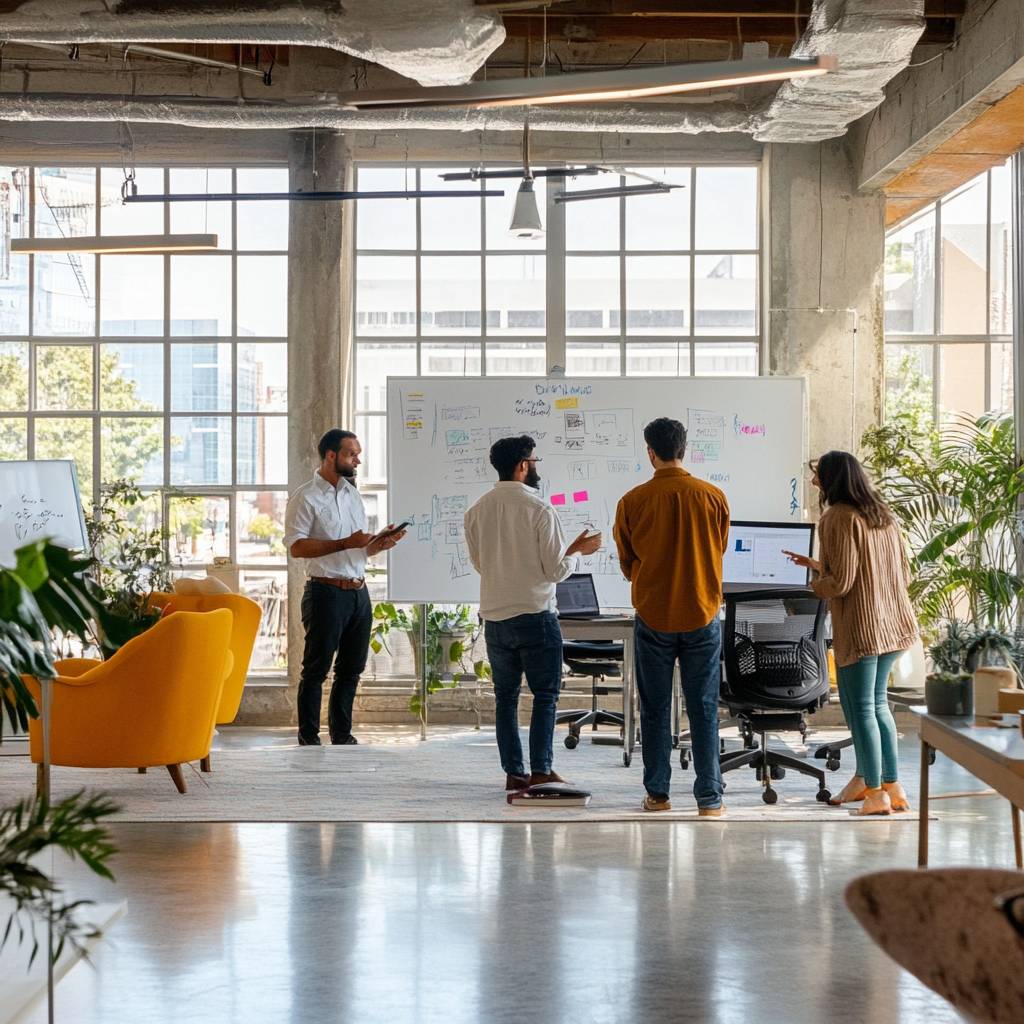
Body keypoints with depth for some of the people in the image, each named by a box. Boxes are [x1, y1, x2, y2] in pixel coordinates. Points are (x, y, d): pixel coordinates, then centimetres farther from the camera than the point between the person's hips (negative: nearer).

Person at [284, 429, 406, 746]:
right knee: (316, 669, -2)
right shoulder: (306, 498, -6)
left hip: (358, 592, 7)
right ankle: (308, 739, 4)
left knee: (351, 669, 11)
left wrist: (380, 542, 0)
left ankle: (342, 734, 20)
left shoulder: (352, 495, 18)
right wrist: (344, 544, -22)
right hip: (326, 592, -7)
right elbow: (296, 546, -17)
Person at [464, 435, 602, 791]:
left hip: (494, 618, 5)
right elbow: (556, 569, -10)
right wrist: (577, 550, 9)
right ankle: (541, 771, -3)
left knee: (505, 696, 12)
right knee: (545, 695, 4)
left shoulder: (476, 511, 3)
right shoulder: (539, 509, -12)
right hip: (534, 614, -5)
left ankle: (513, 772, 12)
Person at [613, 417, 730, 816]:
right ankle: (709, 798, 5)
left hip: (653, 618, 0)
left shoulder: (632, 502, -7)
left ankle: (657, 794, 13)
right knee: (703, 709, 5)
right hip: (702, 616, 0)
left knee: (655, 710, 9)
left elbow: (627, 565, 5)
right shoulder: (713, 498, -5)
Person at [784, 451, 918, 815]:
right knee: (876, 703, 16)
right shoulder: (883, 515, 12)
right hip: (894, 622, 8)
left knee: (862, 707, 1)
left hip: (860, 626, -8)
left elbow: (840, 582, -17)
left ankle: (875, 792, 4)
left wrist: (816, 581, 8)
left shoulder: (838, 518, -11)